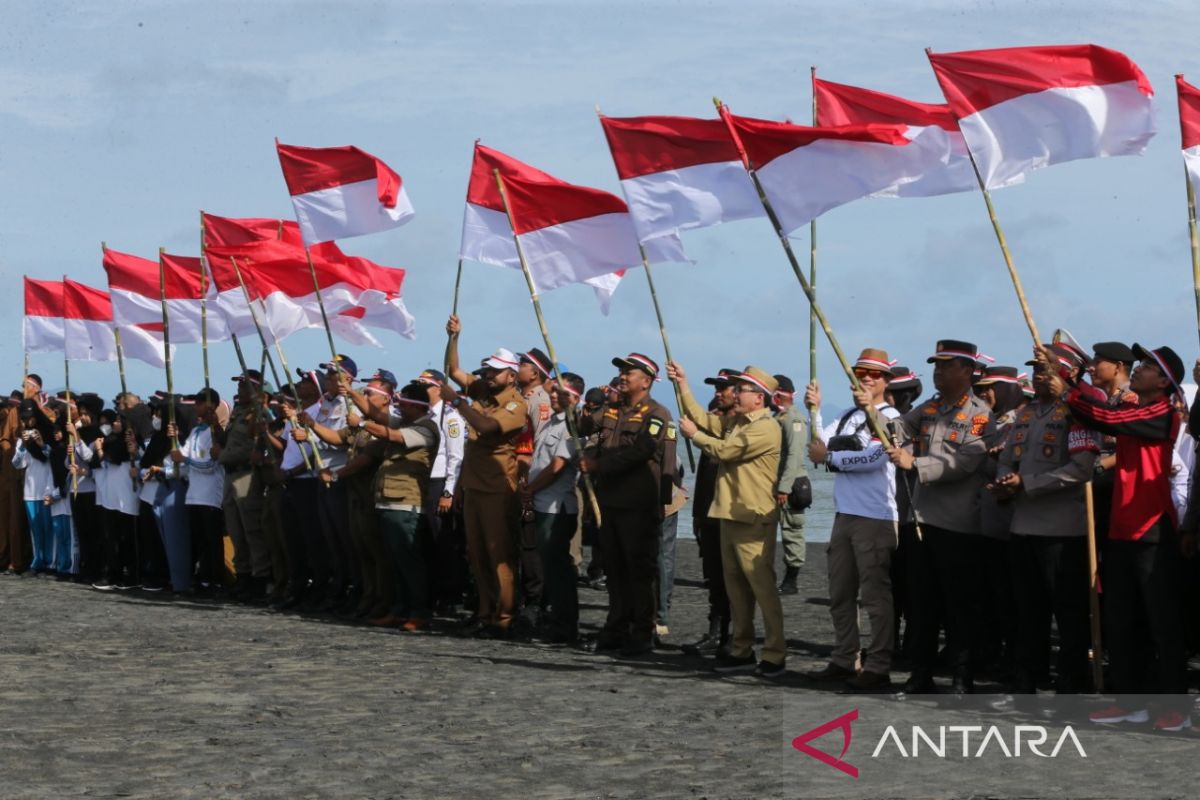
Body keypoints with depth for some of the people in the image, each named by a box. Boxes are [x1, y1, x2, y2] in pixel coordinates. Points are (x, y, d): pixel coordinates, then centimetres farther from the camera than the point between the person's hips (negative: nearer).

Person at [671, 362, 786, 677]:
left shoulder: (766, 428, -13)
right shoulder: (735, 422, 16)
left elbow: (725, 450, -17)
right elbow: (703, 419, 13)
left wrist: (694, 434, -2)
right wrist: (683, 385, 10)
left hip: (753, 520, -10)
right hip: (731, 515, 10)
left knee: (762, 586, -8)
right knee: (735, 586, 12)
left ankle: (775, 655, -6)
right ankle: (742, 651, 19)